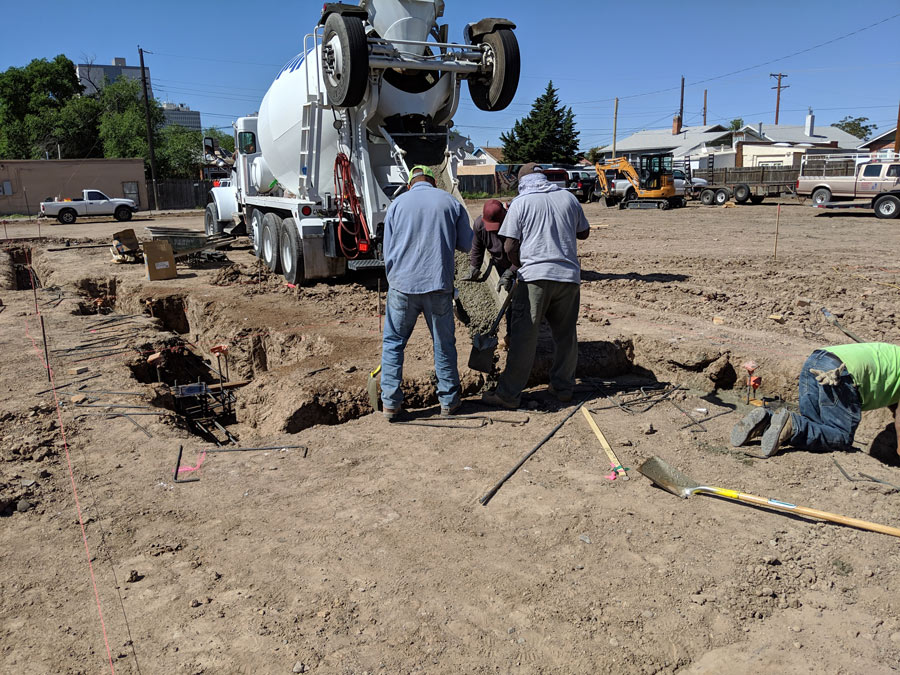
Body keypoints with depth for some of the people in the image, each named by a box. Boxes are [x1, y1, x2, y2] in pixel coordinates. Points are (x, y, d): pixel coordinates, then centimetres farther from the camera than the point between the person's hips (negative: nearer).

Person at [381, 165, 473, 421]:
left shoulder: (398, 203, 7)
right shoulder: (451, 203, 5)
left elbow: (388, 251, 9)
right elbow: (466, 244, 9)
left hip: (403, 284, 0)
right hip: (439, 285, 0)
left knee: (393, 342, 11)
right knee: (444, 343, 11)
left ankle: (390, 402, 9)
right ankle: (449, 400, 20)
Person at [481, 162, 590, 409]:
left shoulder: (521, 202, 0)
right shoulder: (568, 197, 11)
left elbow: (510, 246, -4)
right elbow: (584, 232, 22)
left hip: (535, 277, -4)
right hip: (569, 275, 4)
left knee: (523, 337, -1)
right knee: (566, 335, 14)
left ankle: (509, 393, 2)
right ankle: (563, 386, 24)